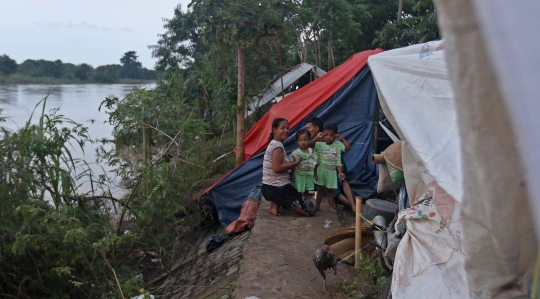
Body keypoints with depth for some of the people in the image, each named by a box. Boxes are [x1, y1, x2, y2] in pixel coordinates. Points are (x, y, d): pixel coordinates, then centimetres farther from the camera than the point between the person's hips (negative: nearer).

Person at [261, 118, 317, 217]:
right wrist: (295, 163, -15)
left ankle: (275, 203, 11)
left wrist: (292, 163, 8)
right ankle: (277, 205, -8)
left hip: (269, 187, 10)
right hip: (276, 188, -10)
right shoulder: (278, 145, -15)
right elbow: (276, 168, -23)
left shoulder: (274, 144, 17)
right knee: (311, 209, -5)